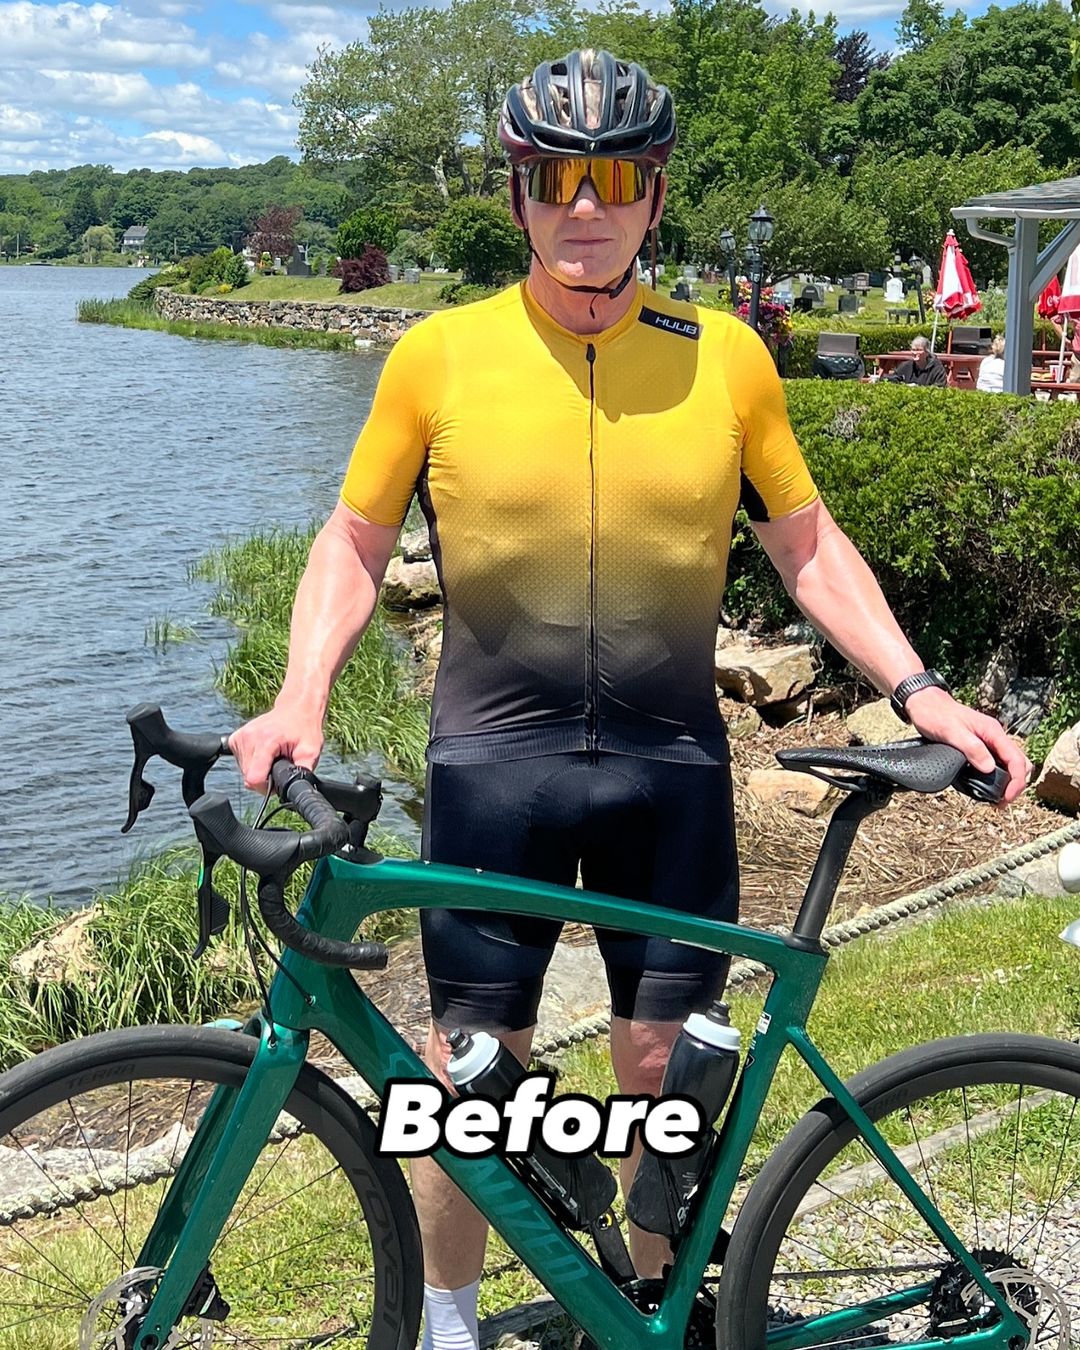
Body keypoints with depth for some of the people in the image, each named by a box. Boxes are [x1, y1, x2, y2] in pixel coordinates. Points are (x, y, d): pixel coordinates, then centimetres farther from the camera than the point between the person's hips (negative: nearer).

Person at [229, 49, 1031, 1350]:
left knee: (664, 1066, 9)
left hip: (673, 766, 1)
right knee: (470, 1072, 6)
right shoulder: (439, 354, -3)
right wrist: (299, 696, -10)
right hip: (493, 763, -1)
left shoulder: (726, 355, 1)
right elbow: (356, 537, 4)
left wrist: (914, 688, -1)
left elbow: (806, 540, 8)